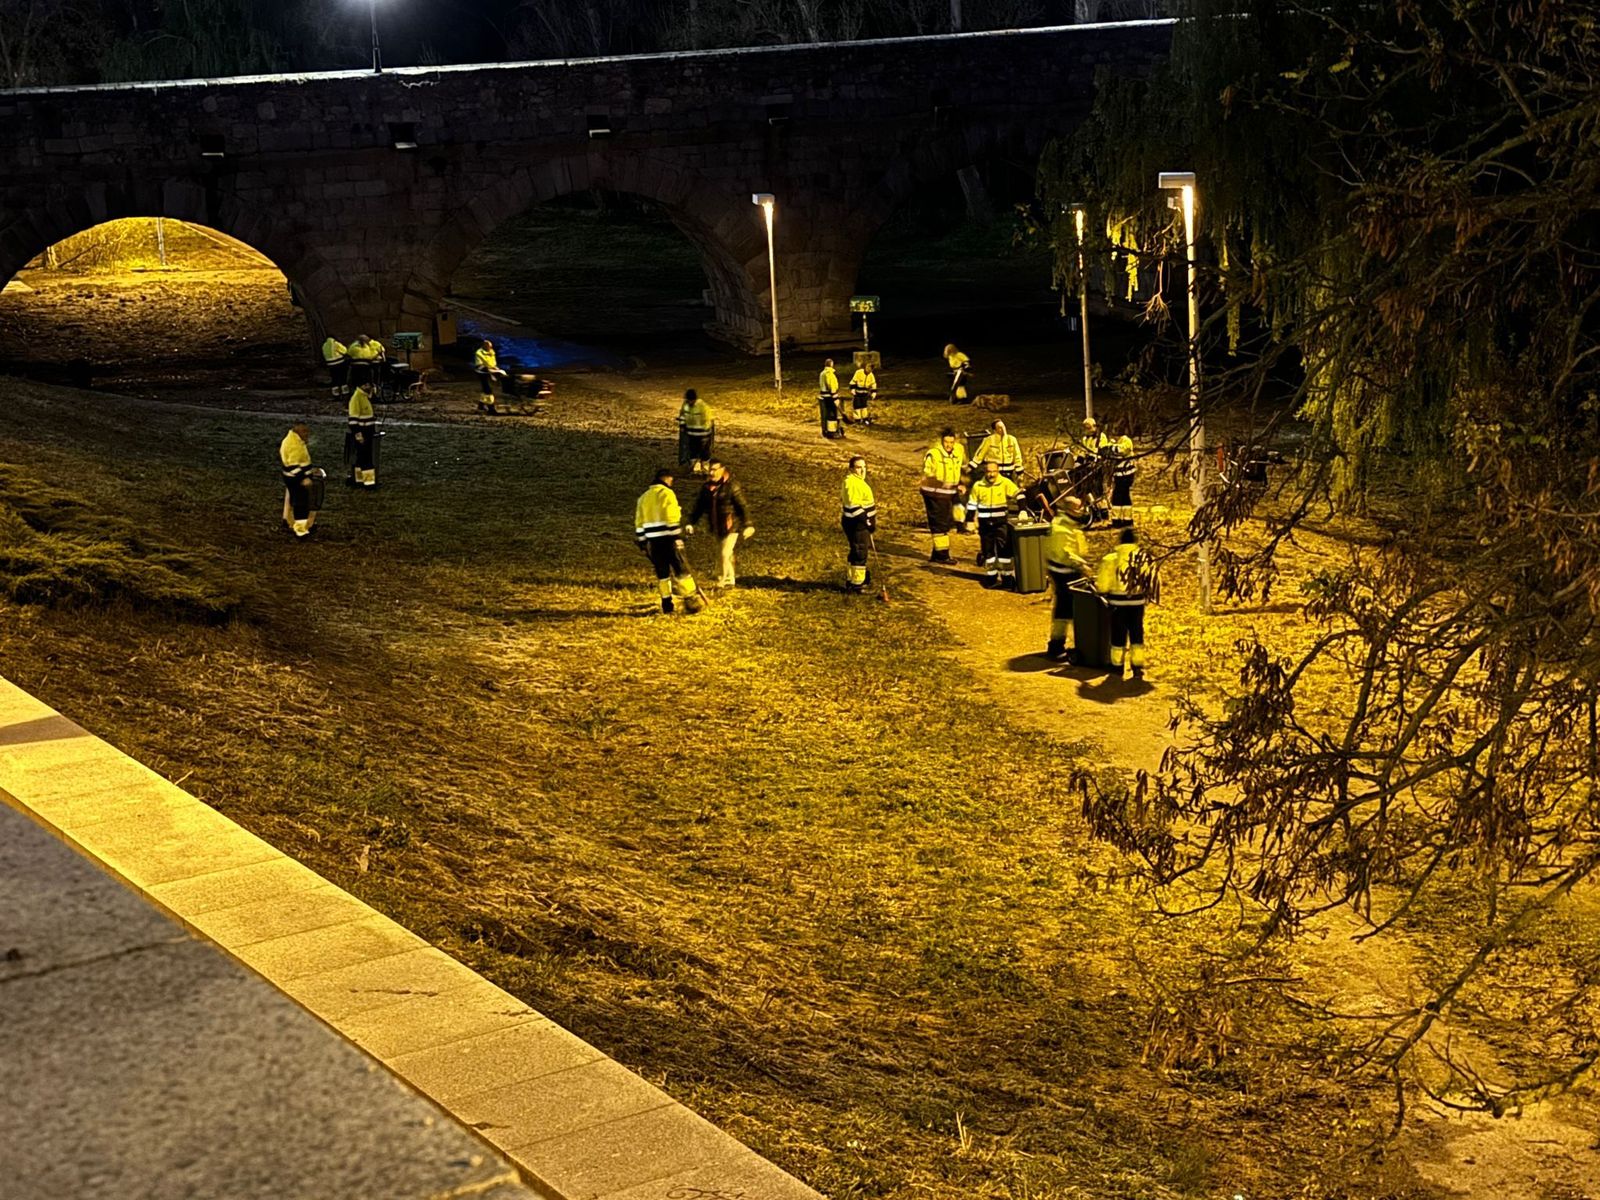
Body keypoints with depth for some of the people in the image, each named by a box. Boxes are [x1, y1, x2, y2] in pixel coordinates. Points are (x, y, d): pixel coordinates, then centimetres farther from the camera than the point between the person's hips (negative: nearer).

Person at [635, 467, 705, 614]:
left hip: (652, 541, 6)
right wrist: (677, 538, -14)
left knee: (662, 572, 13)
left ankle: (666, 604, 13)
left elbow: (639, 522, 16)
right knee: (681, 570, -2)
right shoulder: (667, 493, -6)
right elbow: (672, 518, -15)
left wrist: (642, 543, 19)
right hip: (668, 539, -6)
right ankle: (692, 601, -3)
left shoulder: (643, 497, 15)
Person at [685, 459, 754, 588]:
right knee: (726, 554, 17)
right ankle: (729, 580, 29)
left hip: (730, 526, -6)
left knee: (724, 554, -11)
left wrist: (747, 525, -16)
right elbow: (699, 506, 10)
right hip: (716, 527, 6)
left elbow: (742, 506, -13)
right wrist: (691, 523, 3)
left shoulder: (732, 486, -14)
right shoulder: (706, 487, 4)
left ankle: (721, 581, 0)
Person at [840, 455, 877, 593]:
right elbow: (853, 506, -25)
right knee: (860, 553, -5)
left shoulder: (858, 480, 14)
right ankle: (857, 584, 2)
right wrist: (867, 521, -24)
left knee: (857, 552, 20)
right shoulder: (852, 482, -20)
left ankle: (850, 580, 31)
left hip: (861, 523, 11)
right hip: (856, 524, -11)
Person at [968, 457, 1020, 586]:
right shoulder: (978, 486, 0)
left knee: (1004, 550, -3)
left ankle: (1007, 576, 4)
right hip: (985, 524, 2)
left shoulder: (1005, 483, -7)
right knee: (988, 550, 9)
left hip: (1001, 523, -2)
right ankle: (991, 577, 19)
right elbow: (973, 505, 8)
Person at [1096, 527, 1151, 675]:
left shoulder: (1110, 559, -11)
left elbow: (1102, 587, -10)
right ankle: (1138, 664, 13)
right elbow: (1149, 583, 1)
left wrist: (1097, 583, 11)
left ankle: (1117, 665, 22)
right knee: (1137, 633, 13)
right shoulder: (1144, 558, -3)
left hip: (1118, 603, -2)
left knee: (1118, 634, 12)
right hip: (1138, 602, 2)